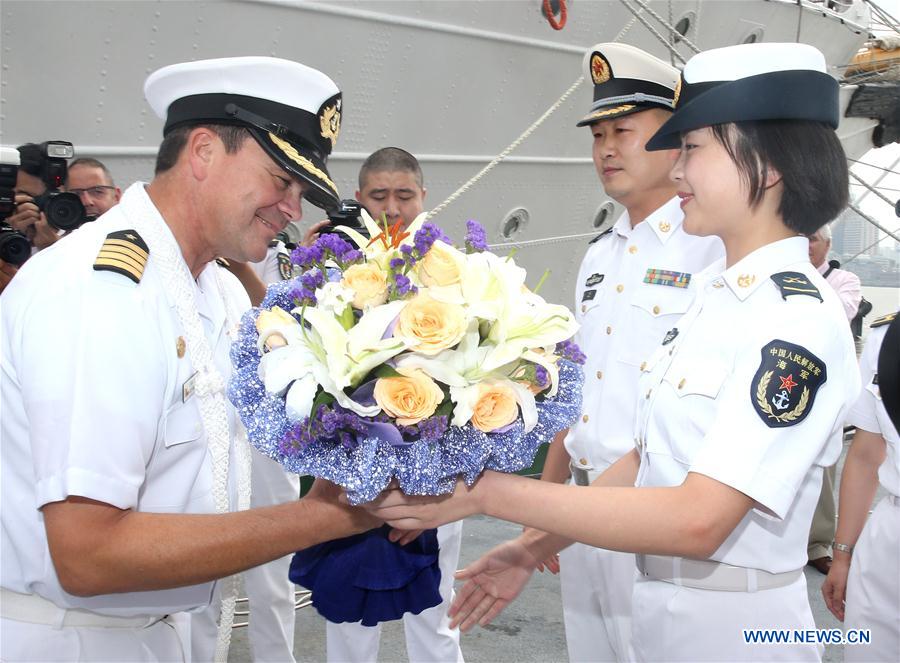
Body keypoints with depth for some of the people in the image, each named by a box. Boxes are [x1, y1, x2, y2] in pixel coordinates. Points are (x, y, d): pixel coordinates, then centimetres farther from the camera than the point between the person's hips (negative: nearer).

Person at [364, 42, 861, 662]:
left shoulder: (802, 324, -21)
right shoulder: (714, 291, 4)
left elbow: (697, 521, -27)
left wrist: (488, 492, -27)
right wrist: (537, 546, 5)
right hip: (661, 608, 7)